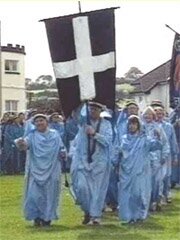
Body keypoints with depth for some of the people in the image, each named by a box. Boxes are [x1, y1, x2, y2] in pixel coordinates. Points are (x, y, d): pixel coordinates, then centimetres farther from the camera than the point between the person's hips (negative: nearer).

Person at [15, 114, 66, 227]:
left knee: (49, 194, 3)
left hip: (51, 170, 1)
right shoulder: (32, 136, 2)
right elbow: (26, 144, -17)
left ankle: (47, 217, 14)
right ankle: (37, 217, 8)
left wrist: (63, 153, -13)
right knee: (34, 194, -7)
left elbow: (61, 149, 10)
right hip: (36, 169, -1)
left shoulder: (54, 135, 6)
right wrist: (21, 143, -40)